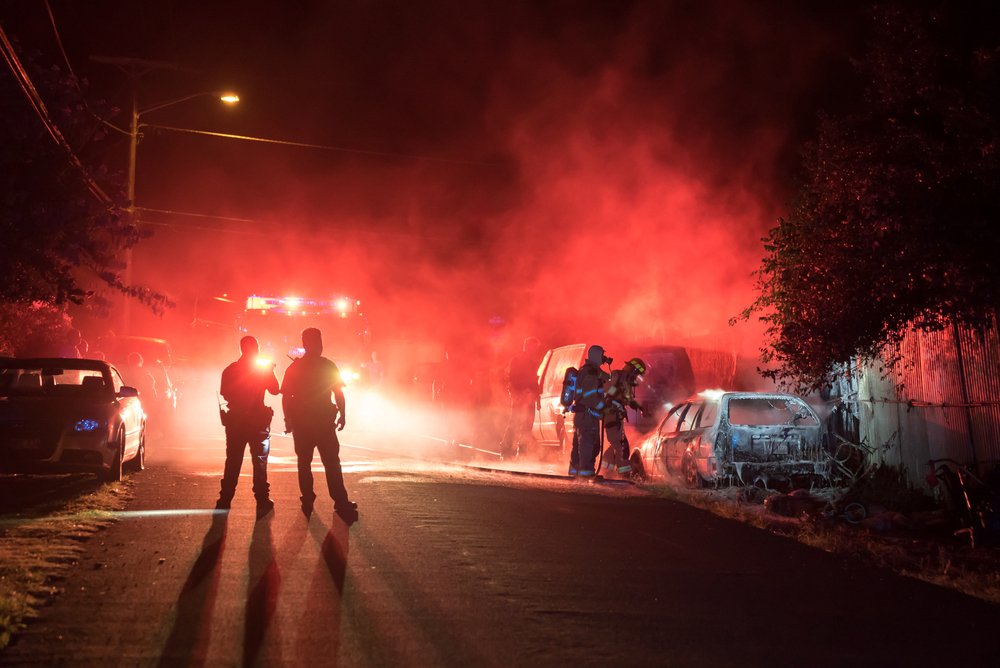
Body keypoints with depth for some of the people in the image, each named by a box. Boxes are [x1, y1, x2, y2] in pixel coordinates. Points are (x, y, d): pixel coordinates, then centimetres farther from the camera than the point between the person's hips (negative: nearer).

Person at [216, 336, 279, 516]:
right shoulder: (264, 368, -7)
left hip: (235, 421, 3)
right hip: (258, 421, -2)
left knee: (232, 462, 10)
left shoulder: (230, 370, 0)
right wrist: (271, 371, 11)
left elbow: (224, 394, 5)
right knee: (259, 461, 3)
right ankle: (262, 500, 1)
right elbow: (274, 389, -1)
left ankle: (225, 501, 11)